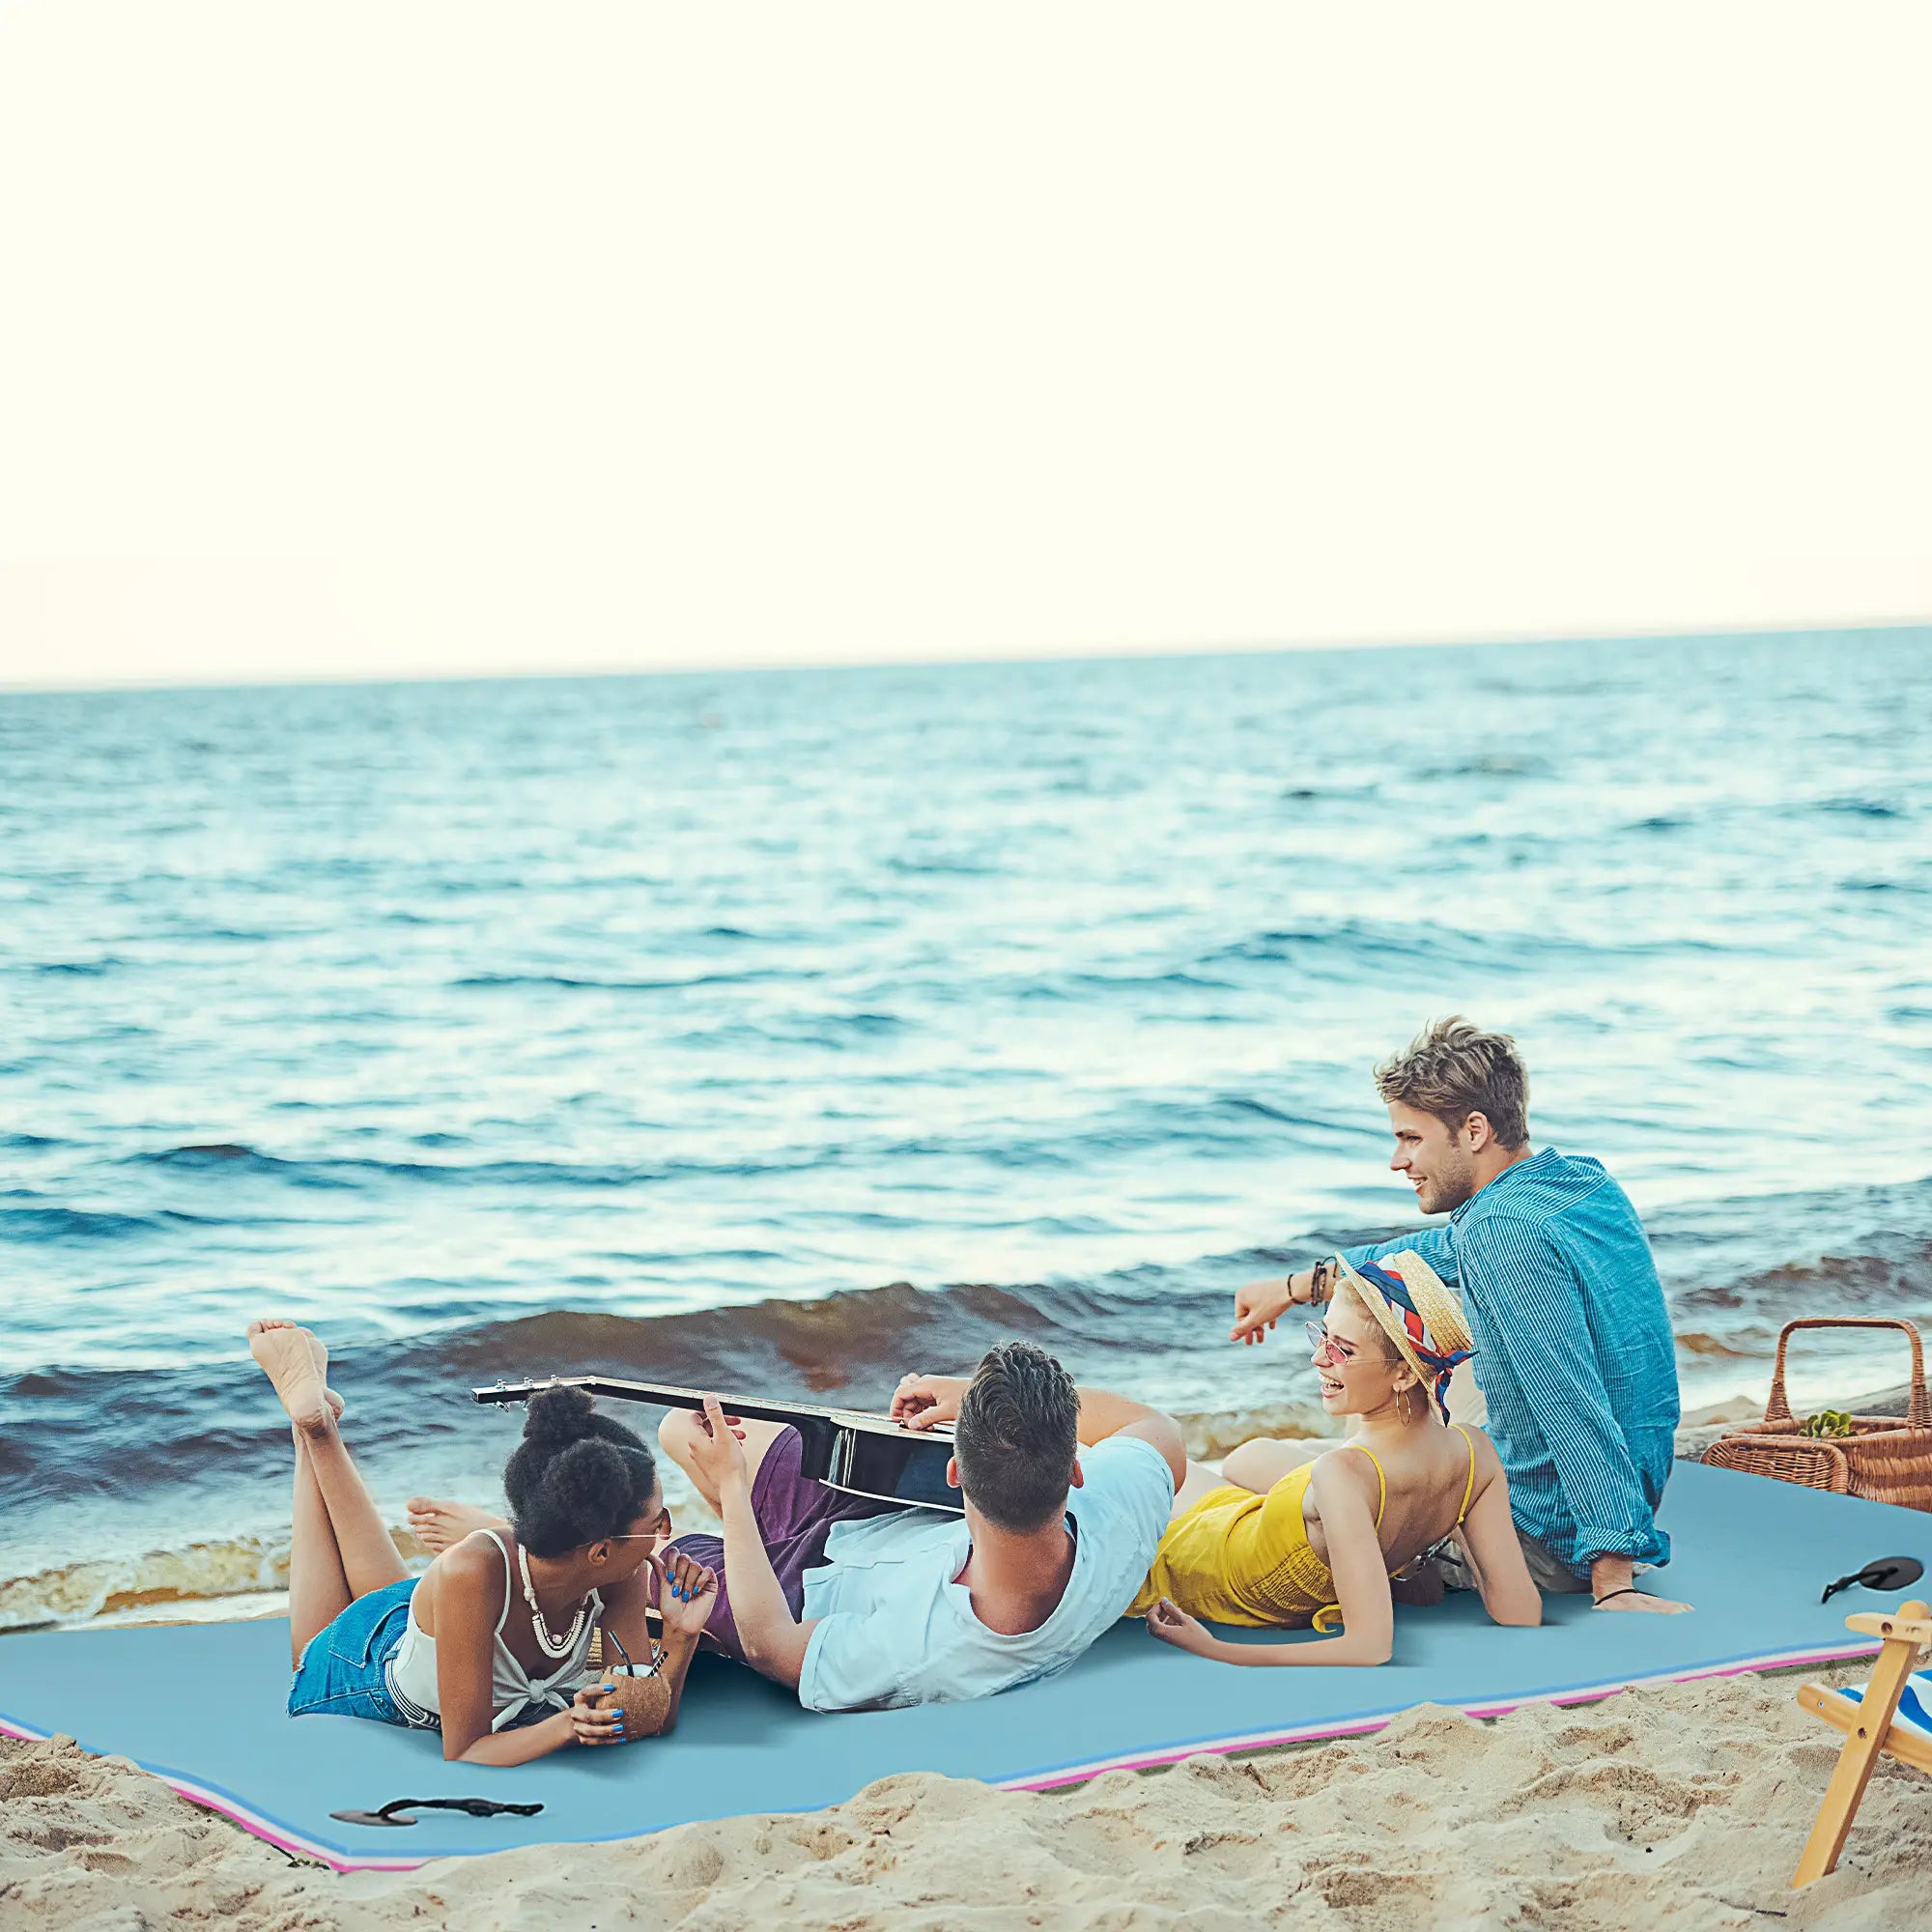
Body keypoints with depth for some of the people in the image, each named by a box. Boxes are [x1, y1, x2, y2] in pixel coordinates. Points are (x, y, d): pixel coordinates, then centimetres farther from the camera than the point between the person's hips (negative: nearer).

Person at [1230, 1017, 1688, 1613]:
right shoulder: (1585, 1179, 2)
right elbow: (1451, 1250, 19)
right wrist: (1301, 1285, 23)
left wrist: (1613, 1580, -32)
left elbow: (1575, 1410, -31)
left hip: (1554, 1539, -10)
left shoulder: (1504, 1230, -27)